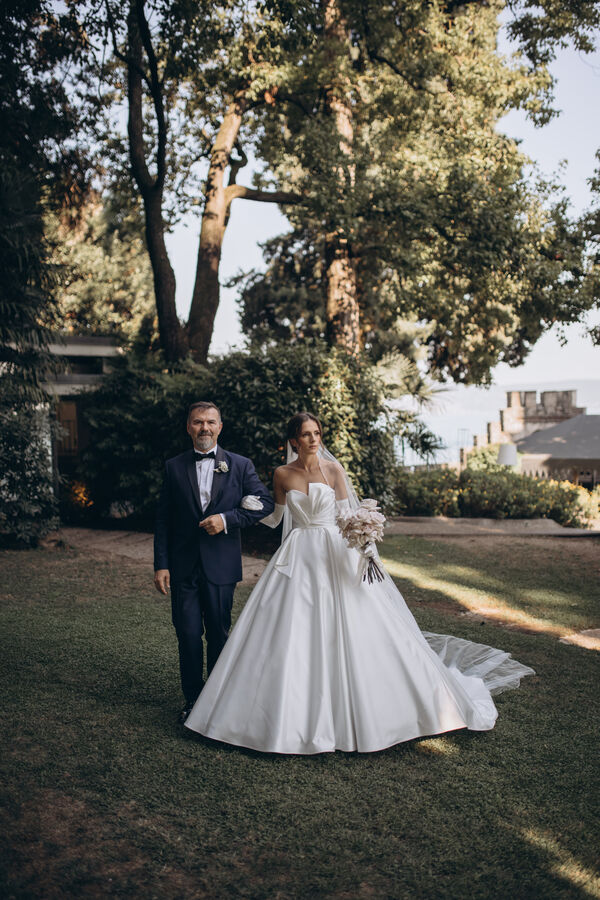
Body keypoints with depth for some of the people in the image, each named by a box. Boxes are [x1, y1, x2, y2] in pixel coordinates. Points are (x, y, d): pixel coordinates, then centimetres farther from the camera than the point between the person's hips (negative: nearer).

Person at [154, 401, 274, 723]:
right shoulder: (174, 467, 5)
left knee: (219, 635, 10)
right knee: (188, 635, 3)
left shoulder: (240, 465, 3)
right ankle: (193, 700, 19)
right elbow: (163, 520, 4)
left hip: (220, 564, 0)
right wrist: (160, 565, -2)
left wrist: (226, 519, -13)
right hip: (183, 565, 1)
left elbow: (264, 502, 0)